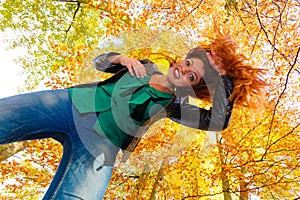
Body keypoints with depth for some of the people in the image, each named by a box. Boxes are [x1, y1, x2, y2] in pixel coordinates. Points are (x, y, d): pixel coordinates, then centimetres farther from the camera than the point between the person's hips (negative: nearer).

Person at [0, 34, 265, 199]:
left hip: (98, 145, -3)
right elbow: (99, 62, 20)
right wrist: (121, 58, -1)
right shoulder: (147, 66, 19)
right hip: (69, 102, 4)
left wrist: (221, 76, -7)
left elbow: (218, 121, -5)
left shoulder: (172, 105, 8)